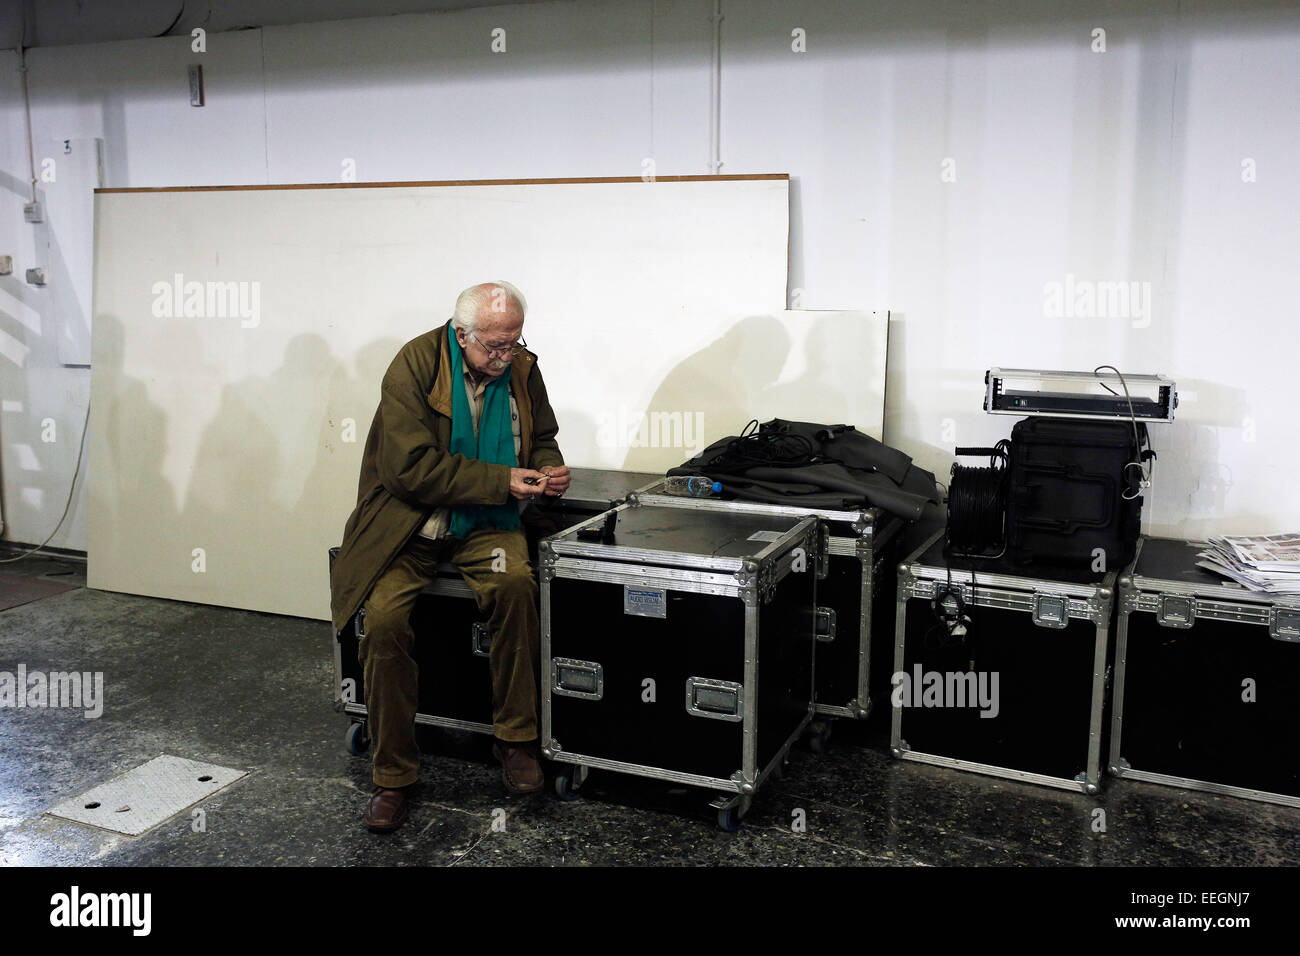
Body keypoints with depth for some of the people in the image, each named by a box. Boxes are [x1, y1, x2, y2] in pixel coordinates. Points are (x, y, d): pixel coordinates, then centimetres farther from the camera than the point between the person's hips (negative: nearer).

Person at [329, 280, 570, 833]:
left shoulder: (522, 370, 3)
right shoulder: (414, 365, -13)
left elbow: (542, 439, 20)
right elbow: (410, 468, -20)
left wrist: (547, 470, -5)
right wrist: (502, 480, -22)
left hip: (484, 525, 3)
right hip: (409, 523, -2)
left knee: (515, 583, -29)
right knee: (383, 619, -25)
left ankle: (515, 740, -11)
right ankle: (392, 777, -7)